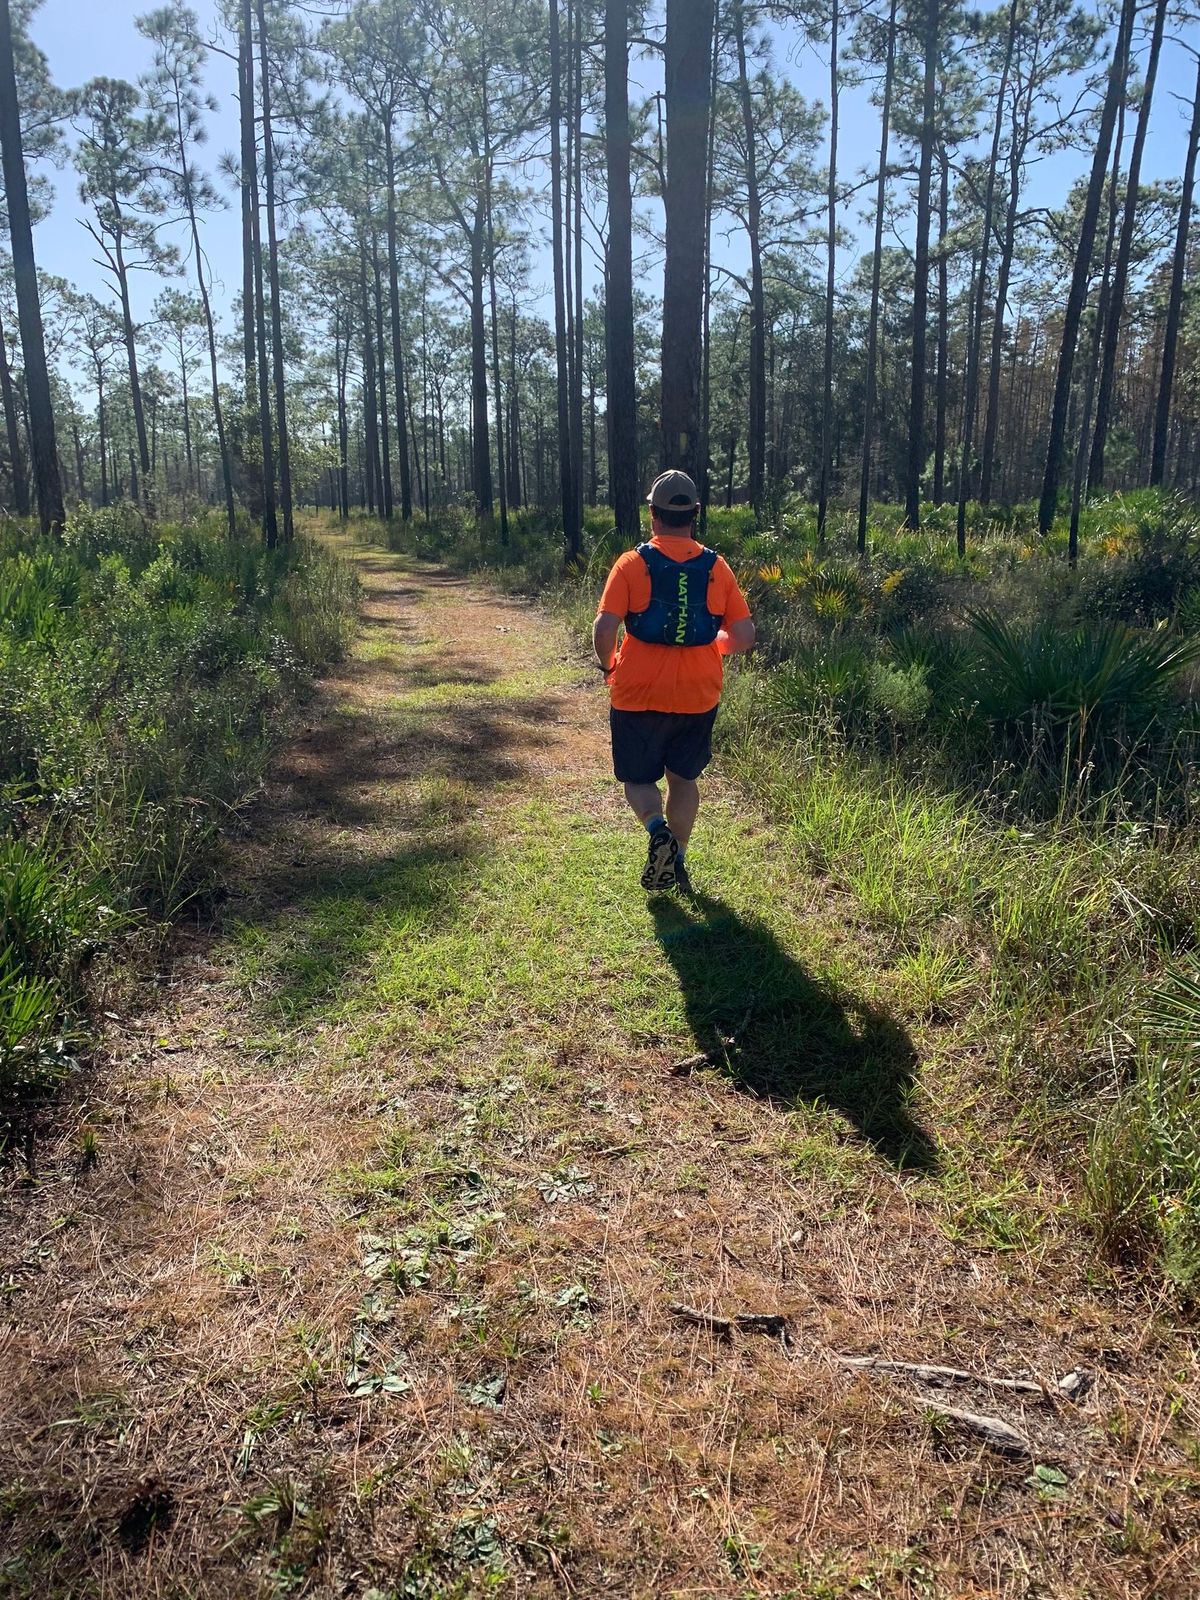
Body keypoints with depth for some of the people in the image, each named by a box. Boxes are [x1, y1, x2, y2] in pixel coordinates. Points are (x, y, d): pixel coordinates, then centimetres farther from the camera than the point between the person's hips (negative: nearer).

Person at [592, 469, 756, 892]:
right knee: (683, 778, 20)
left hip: (639, 694, -2)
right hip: (698, 695, 3)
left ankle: (658, 830, -15)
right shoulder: (716, 567, -2)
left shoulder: (633, 563, -9)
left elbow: (604, 628, -16)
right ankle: (677, 861, 26)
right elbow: (744, 636, -3)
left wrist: (608, 665, 4)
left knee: (638, 778, 13)